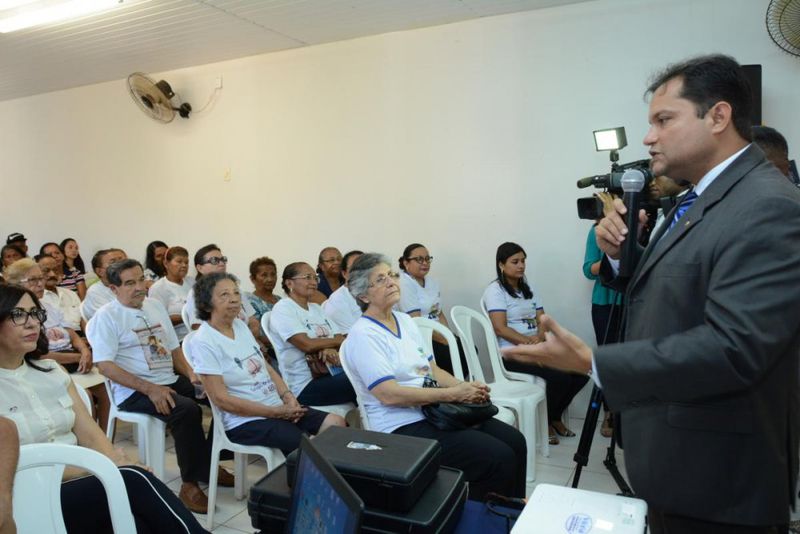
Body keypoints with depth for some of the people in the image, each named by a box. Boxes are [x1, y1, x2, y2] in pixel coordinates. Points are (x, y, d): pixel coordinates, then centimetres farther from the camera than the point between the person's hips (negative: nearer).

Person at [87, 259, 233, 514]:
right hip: (134, 391, -7)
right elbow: (105, 366, -15)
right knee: (187, 410, -30)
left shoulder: (156, 306, 13)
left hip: (171, 381, 7)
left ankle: (208, 465, 6)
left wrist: (191, 374, -1)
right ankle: (190, 484, -15)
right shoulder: (106, 316, -7)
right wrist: (150, 389, -23)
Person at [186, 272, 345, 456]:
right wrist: (277, 412, -16)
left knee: (336, 423, -6)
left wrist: (287, 396, -4)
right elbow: (221, 399, -17)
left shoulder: (241, 325, 10)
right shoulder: (203, 342, -13)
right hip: (245, 421, -7)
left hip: (279, 408, 8)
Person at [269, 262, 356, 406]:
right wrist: (338, 341, -1)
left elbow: (339, 338, 10)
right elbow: (307, 344, -15)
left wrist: (332, 349, -14)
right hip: (305, 385, -7)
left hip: (332, 373, 7)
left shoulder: (317, 308, 19)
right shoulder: (283, 308, -4)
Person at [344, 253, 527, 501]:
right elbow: (389, 395, -21)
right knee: (498, 458, -18)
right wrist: (452, 394, -20)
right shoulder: (363, 335, -12)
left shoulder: (405, 320, 13)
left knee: (515, 441, -4)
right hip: (403, 426, -8)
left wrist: (467, 388, -6)